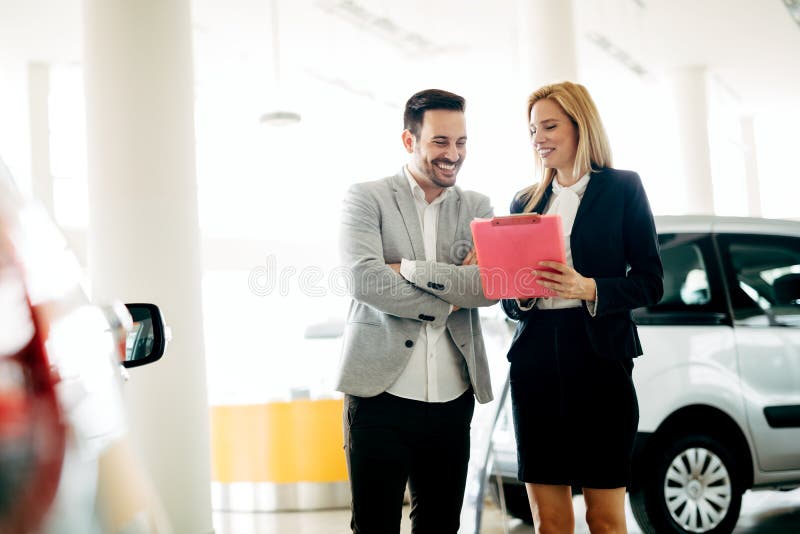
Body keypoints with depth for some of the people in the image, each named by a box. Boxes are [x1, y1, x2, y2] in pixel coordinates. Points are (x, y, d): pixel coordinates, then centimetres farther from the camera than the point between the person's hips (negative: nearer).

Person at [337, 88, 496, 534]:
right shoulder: (366, 198, 2)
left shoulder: (477, 208, 11)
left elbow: (491, 287, -5)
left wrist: (410, 268, -12)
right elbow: (364, 279, -14)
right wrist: (449, 299, -8)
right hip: (381, 393, -3)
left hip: (452, 399, 4)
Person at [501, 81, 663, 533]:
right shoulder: (525, 202, 15)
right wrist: (520, 297, -7)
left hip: (599, 356, -4)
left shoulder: (623, 188, 4)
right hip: (535, 358, 4)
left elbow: (651, 282, -2)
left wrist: (588, 288, -17)